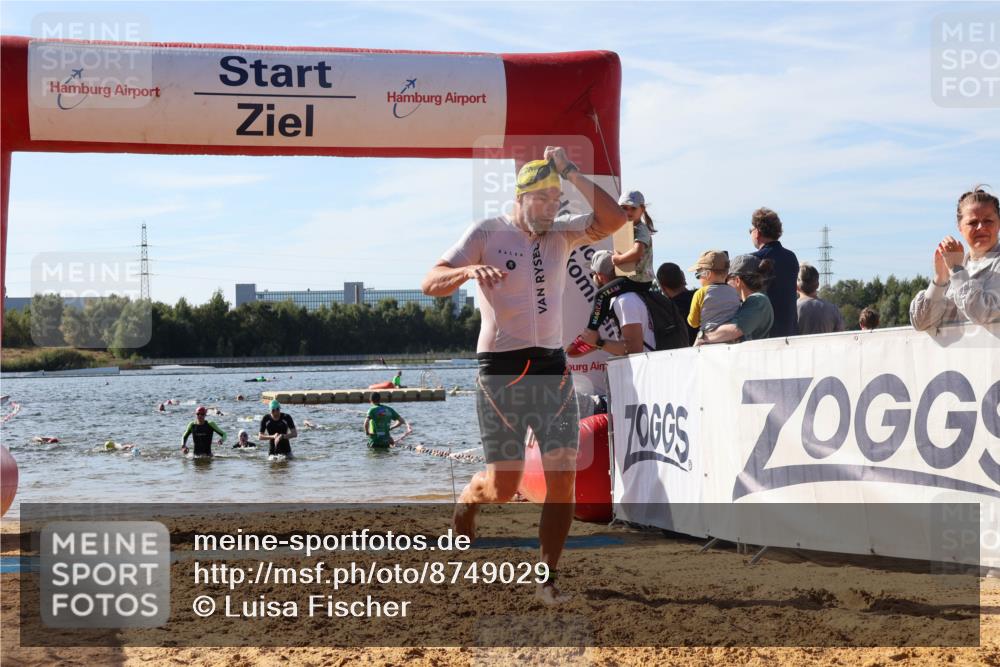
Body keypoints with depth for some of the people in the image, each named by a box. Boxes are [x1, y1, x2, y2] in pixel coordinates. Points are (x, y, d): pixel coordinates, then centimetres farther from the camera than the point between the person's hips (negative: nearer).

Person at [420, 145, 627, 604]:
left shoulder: (561, 234, 9)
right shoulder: (487, 234, -3)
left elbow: (614, 219, -6)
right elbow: (431, 284, -10)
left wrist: (572, 173, -9)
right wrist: (469, 270, -30)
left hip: (553, 368, 4)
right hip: (501, 371, -4)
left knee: (563, 475, -6)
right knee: (503, 486, -3)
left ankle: (548, 577, 4)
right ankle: (465, 503, 33)